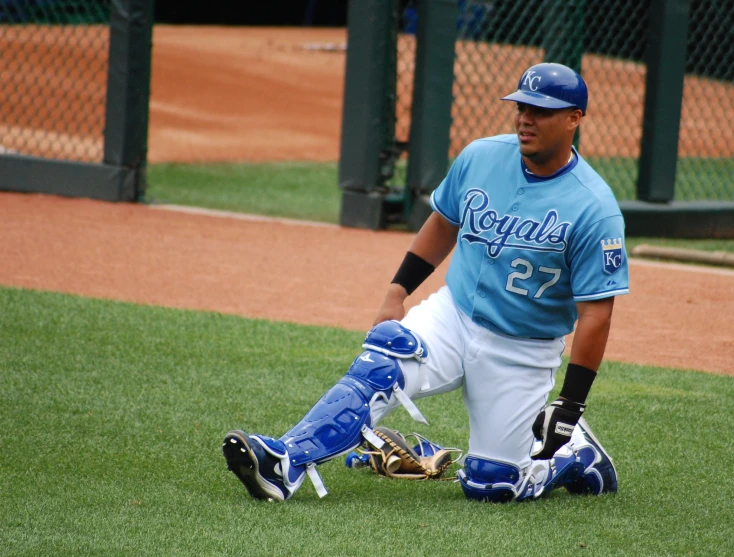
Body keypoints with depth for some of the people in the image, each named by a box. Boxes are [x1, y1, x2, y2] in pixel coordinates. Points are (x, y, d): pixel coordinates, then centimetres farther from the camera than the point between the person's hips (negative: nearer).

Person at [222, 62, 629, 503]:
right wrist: (397, 294, 8)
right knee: (381, 365, -26)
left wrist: (570, 406, -19)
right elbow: (443, 225, 15)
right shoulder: (480, 158, -3)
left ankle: (577, 456, 25)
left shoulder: (594, 208, -18)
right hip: (453, 314, 4)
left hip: (522, 351, -3)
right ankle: (284, 463, -39)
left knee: (489, 484, -4)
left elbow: (596, 313, -17)